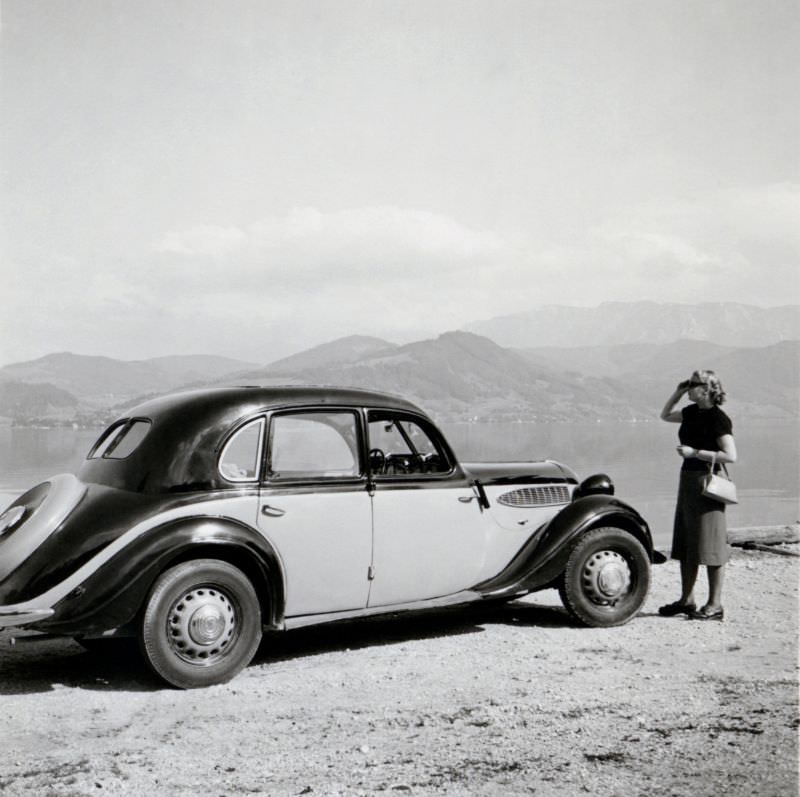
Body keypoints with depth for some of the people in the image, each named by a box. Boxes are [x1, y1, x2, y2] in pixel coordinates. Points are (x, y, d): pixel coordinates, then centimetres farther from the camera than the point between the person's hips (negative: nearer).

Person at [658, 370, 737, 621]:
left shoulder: (718, 419, -14)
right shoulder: (692, 412, 9)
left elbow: (730, 455, -19)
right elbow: (665, 415, 27)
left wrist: (694, 452, -19)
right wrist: (678, 392, 12)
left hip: (707, 483, -8)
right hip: (688, 479, 9)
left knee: (710, 546, -2)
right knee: (686, 545, 13)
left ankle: (715, 605, 7)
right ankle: (687, 600, 23)